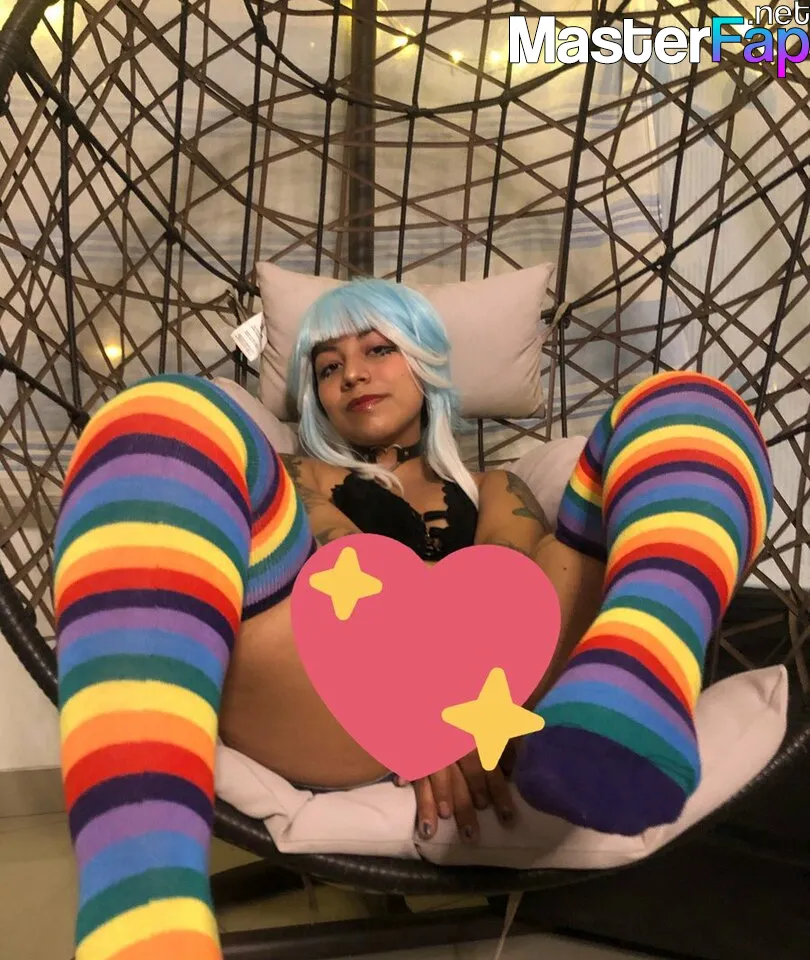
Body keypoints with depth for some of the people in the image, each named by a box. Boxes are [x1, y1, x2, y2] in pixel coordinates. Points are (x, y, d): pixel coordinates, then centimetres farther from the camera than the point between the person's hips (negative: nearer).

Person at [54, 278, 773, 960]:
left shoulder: (490, 488, 34)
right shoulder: (303, 480, 29)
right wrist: (426, 694, -17)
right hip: (344, 713, -1)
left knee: (688, 406, -1)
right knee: (164, 422, -17)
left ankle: (614, 716, -36)